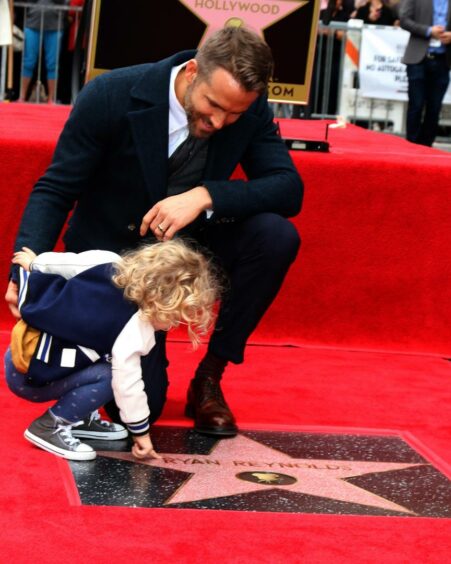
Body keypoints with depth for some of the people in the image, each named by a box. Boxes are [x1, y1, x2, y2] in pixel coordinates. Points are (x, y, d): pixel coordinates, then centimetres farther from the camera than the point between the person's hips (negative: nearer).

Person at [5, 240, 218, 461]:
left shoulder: (110, 263, -4)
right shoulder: (134, 331, -24)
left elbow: (69, 263, 9)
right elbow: (127, 385, -21)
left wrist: (36, 263, 27)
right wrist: (140, 432, -8)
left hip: (23, 345, 9)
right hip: (28, 374, -9)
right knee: (107, 378, -18)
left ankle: (82, 419, 21)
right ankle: (49, 427, -7)